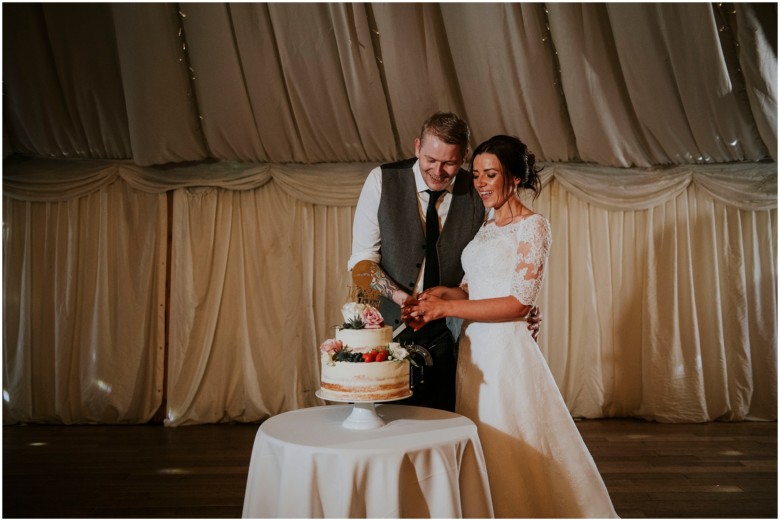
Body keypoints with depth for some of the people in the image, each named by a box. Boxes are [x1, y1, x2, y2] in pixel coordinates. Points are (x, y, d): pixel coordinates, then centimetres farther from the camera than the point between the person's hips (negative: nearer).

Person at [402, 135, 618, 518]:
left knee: (510, 453, 3)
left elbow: (520, 302, -16)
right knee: (480, 452, 14)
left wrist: (448, 308, -17)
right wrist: (440, 293, -6)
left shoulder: (533, 226, -8)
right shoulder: (486, 225, 13)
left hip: (507, 351, -7)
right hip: (473, 348, 7)